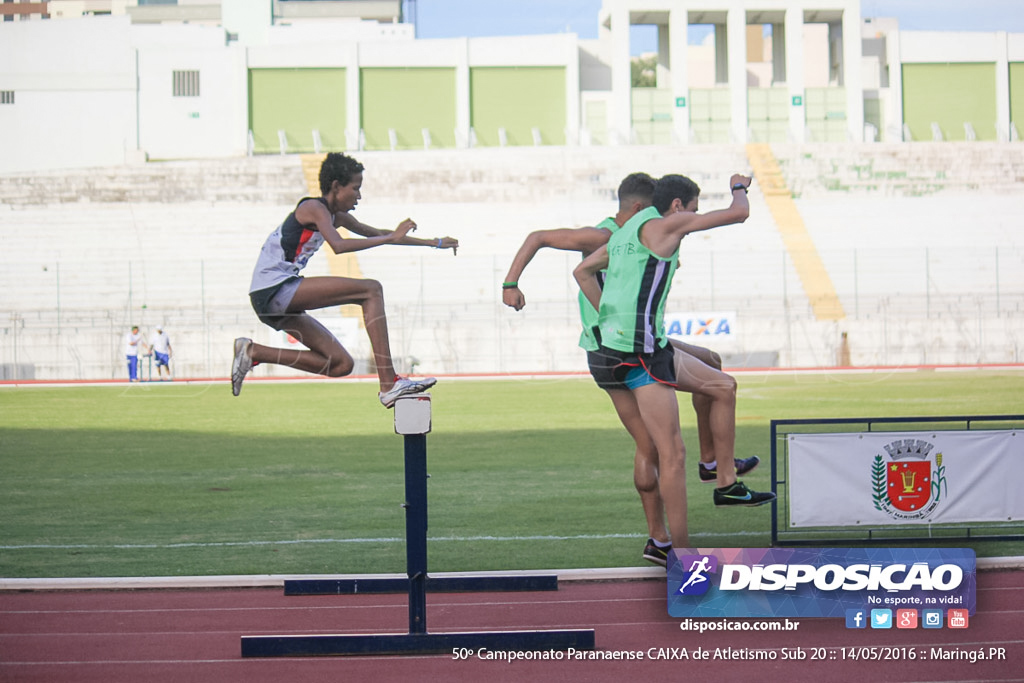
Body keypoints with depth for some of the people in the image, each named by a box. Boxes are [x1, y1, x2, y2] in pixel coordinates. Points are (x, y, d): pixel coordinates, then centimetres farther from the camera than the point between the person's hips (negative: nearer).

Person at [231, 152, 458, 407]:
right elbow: (339, 245, -29)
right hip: (274, 289, -10)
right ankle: (389, 385, -23)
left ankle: (253, 353, 7)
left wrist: (433, 243, 28)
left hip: (280, 301, 10)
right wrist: (391, 238, -25)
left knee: (341, 365, 5)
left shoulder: (336, 215, 17)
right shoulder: (314, 208, -11)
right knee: (371, 290, -17)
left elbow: (377, 233, 27)